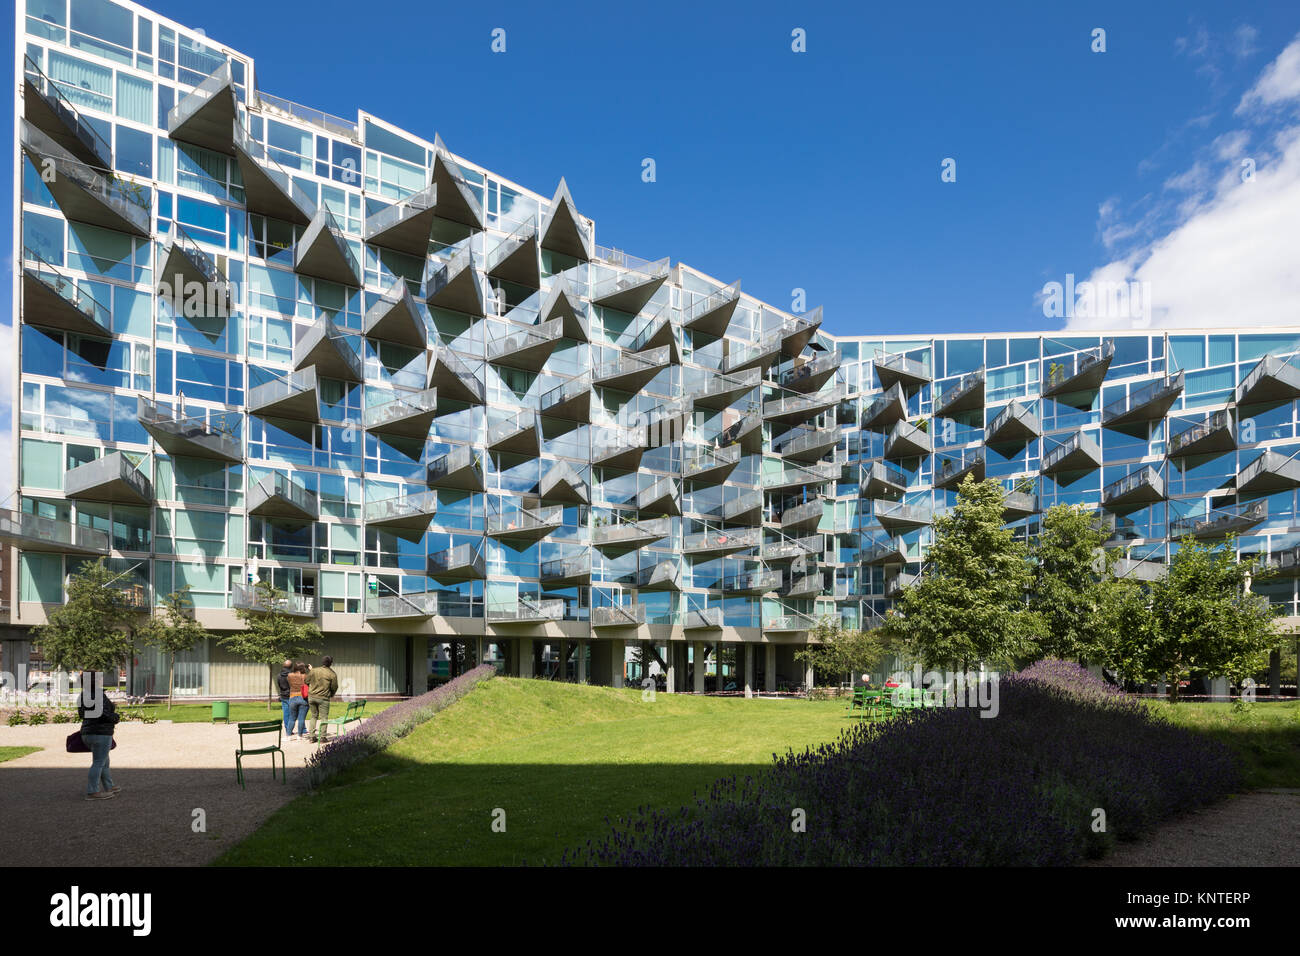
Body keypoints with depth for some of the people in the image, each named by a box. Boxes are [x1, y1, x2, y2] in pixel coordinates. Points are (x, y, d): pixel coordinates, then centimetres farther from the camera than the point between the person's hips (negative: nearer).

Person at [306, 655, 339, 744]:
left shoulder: (314, 671, 3)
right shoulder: (332, 674, -7)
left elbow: (307, 681, 9)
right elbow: (334, 687, -3)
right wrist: (331, 695, 17)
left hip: (311, 696, 4)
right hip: (323, 698, -4)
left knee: (313, 716, 15)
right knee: (324, 717, 3)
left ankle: (311, 736, 14)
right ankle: (322, 737, 1)